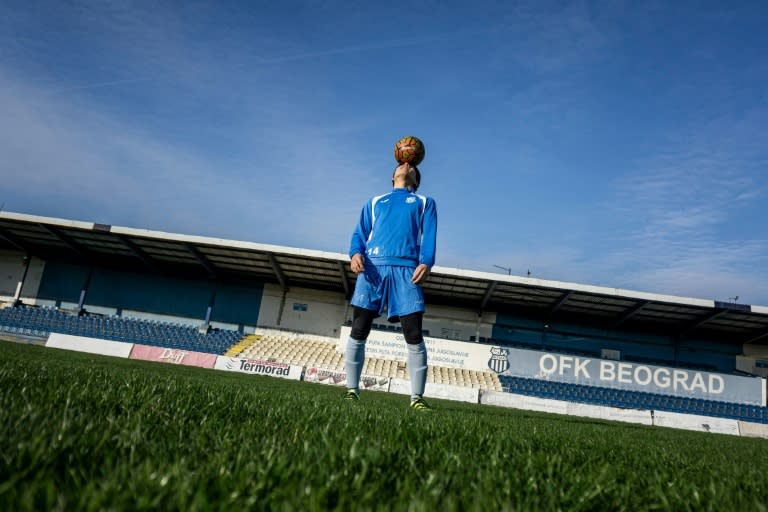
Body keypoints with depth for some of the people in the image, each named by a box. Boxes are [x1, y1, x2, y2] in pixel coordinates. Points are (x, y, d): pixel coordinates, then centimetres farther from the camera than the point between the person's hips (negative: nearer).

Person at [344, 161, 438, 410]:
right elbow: (360, 233, 17)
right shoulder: (375, 201, 29)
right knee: (359, 331, -3)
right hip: (372, 266, 1)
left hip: (407, 268, -1)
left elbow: (429, 236, 9)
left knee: (414, 335, -9)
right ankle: (352, 390, 7)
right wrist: (356, 253, -6)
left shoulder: (425, 202, 25)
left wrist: (426, 263, -10)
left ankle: (417, 397, -4)